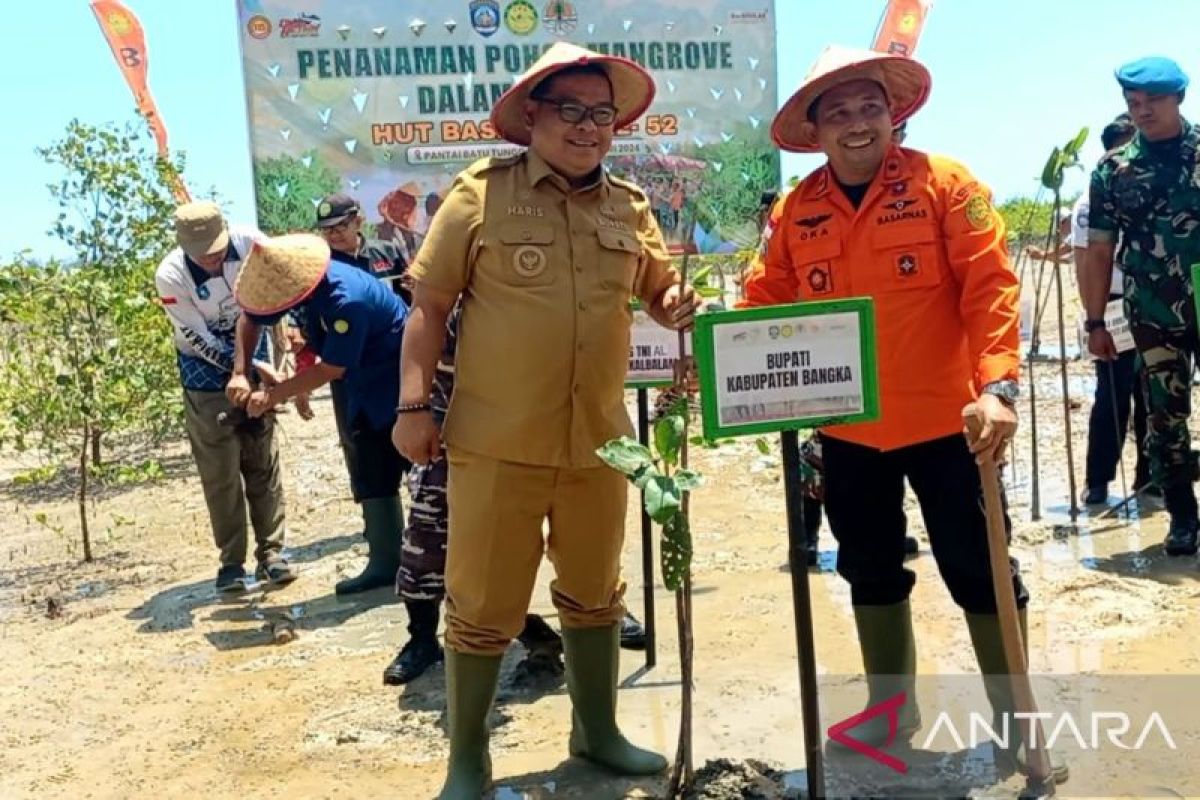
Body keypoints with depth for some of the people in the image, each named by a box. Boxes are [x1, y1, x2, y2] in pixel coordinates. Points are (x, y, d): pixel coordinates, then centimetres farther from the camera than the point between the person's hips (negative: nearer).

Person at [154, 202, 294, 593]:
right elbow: (201, 341, -19)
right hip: (207, 372, -2)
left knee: (263, 461, 6)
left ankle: (271, 552, 14)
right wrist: (252, 367, -22)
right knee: (220, 471, -1)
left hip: (254, 358, 2)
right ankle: (232, 561, 9)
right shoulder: (170, 276, -25)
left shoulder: (251, 243, -21)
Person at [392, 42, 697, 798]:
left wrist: (678, 306, -6)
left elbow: (660, 293, 18)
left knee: (595, 593, 19)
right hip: (497, 443, -4)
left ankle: (597, 729, 40)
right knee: (483, 605, 5)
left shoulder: (632, 207, 7)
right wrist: (415, 405, -9)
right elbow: (429, 303, -5)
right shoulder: (482, 192, -6)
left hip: (598, 442, 5)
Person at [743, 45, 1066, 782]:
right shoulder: (799, 209, 4)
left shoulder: (945, 183, -7)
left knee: (978, 570, 5)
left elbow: (990, 287, -13)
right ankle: (892, 707, 36)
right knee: (871, 572, 16)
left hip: (942, 420, -4)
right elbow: (768, 302, 4)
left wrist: (997, 385, -24)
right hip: (846, 430, 4)